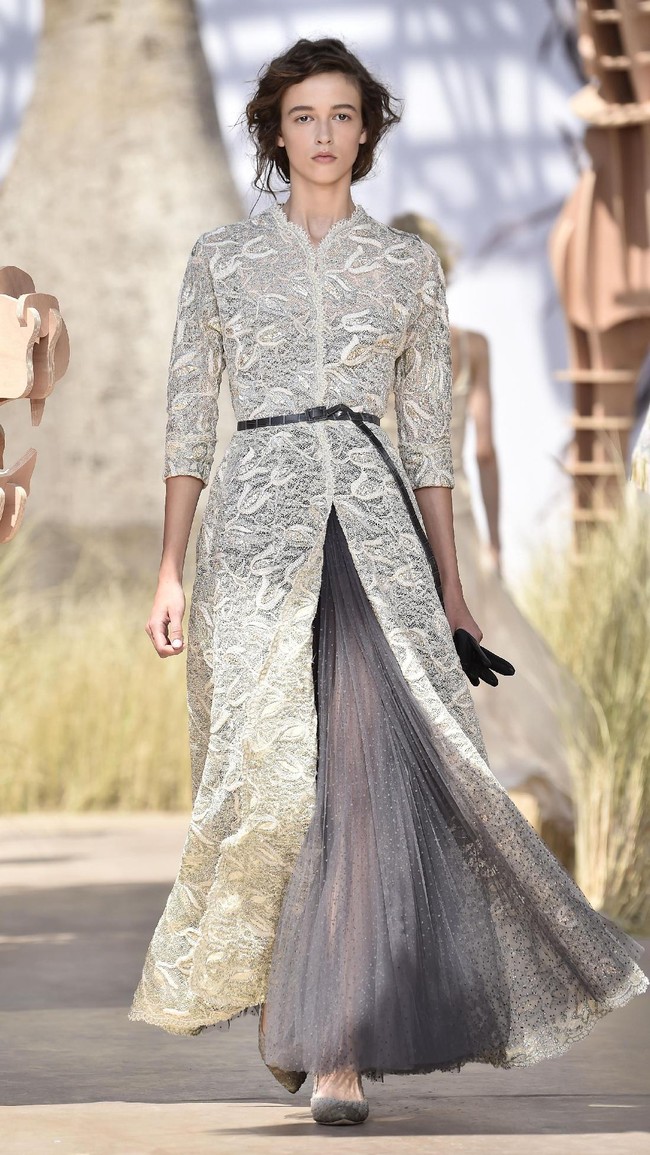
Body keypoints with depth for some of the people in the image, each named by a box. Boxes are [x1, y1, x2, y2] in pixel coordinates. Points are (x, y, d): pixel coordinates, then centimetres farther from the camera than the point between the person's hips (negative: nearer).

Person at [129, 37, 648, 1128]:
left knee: (372, 772, -13)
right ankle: (302, 1012, 22)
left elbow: (428, 434, 11)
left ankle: (337, 1048, -13)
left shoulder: (409, 265, 10)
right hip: (258, 521, 0)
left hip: (375, 525, 0)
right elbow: (188, 424, 8)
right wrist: (170, 569, 2)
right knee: (269, 770, -3)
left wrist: (450, 585, 8)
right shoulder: (220, 257, 8)